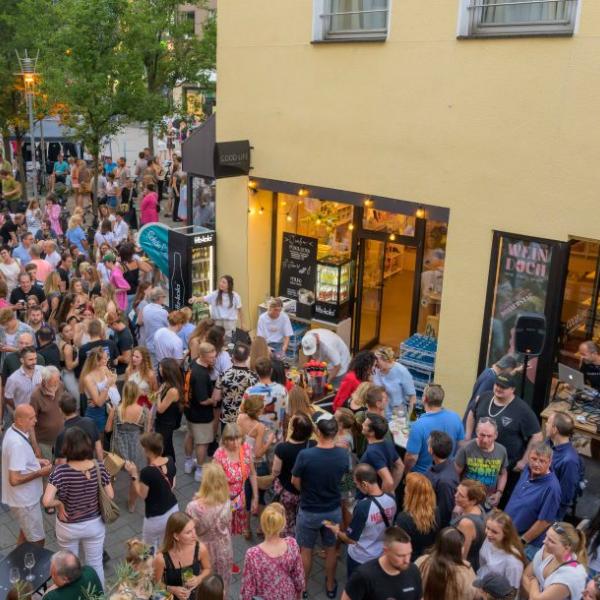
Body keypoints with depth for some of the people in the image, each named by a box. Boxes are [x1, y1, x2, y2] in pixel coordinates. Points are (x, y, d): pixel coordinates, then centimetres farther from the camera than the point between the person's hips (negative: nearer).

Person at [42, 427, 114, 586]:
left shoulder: (61, 471, -26)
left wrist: (59, 503, -14)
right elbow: (110, 496, -9)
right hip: (95, 524, 2)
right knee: (96, 564, 22)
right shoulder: (99, 467, -17)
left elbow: (46, 501, -33)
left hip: (68, 527, -1)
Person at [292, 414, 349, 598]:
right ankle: (330, 586, 40)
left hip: (309, 512, -2)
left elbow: (295, 482, -11)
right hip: (334, 510, 3)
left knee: (305, 550, 19)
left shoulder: (305, 455, -28)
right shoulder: (343, 455, -18)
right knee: (330, 549, 23)